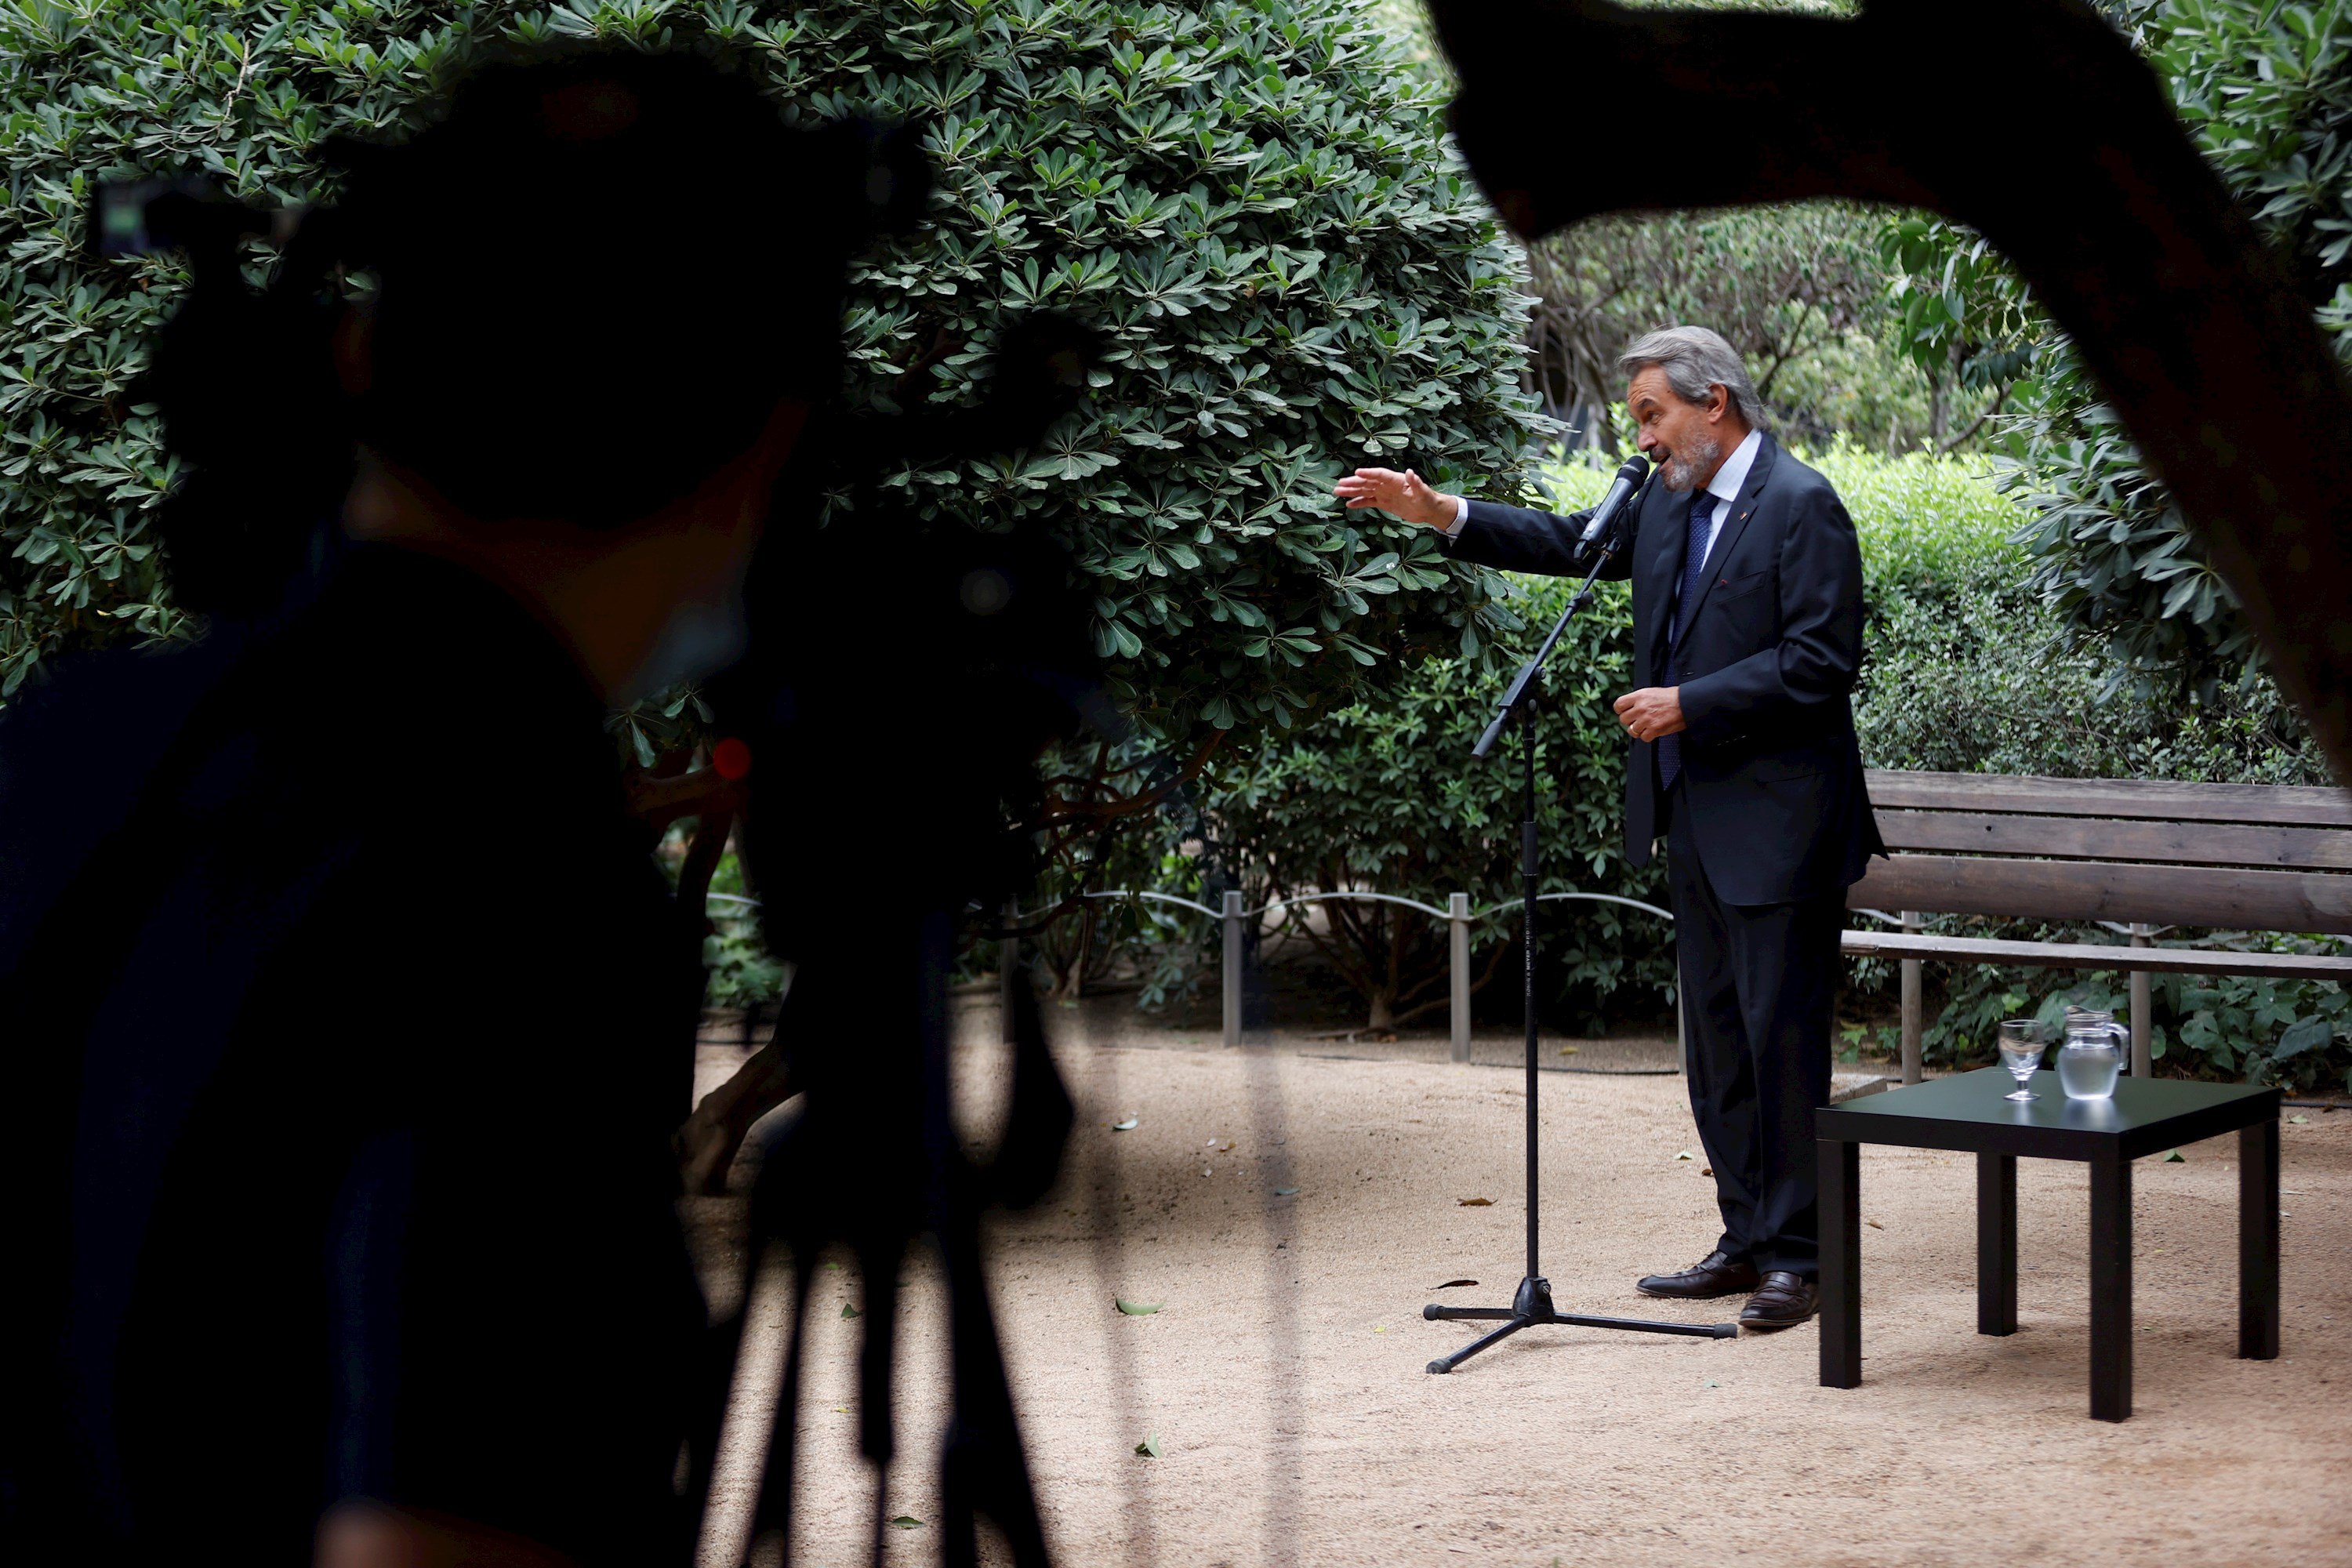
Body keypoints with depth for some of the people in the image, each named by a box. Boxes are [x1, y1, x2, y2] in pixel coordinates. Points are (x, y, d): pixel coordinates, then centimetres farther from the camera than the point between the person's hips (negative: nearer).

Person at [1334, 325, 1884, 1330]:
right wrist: (1438, 515, 9)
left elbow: (1820, 663, -18)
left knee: (1781, 1037, -5)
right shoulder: (1668, 501, 12)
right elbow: (1572, 544, 18)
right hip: (1695, 822, 9)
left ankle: (1796, 1257, 1)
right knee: (1717, 1040, 13)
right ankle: (1747, 1240, 21)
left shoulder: (1801, 507, -13)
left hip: (1775, 825, -9)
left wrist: (1689, 706, -19)